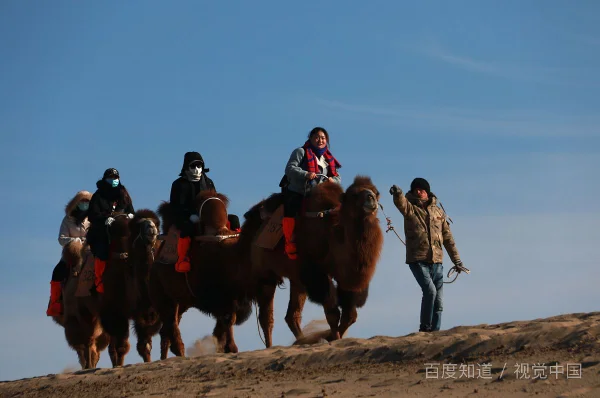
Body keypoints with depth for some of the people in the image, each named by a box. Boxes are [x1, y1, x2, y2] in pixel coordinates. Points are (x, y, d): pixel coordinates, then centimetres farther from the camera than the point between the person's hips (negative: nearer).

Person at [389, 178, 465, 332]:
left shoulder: (438, 212, 14)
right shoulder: (410, 208, 2)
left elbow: (447, 237, 18)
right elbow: (401, 203, -23)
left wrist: (456, 259, 17)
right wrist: (397, 194, -46)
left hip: (436, 261, 4)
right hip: (417, 260, -4)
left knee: (438, 300, 3)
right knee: (430, 290, -22)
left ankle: (435, 331, 11)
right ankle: (425, 328, -11)